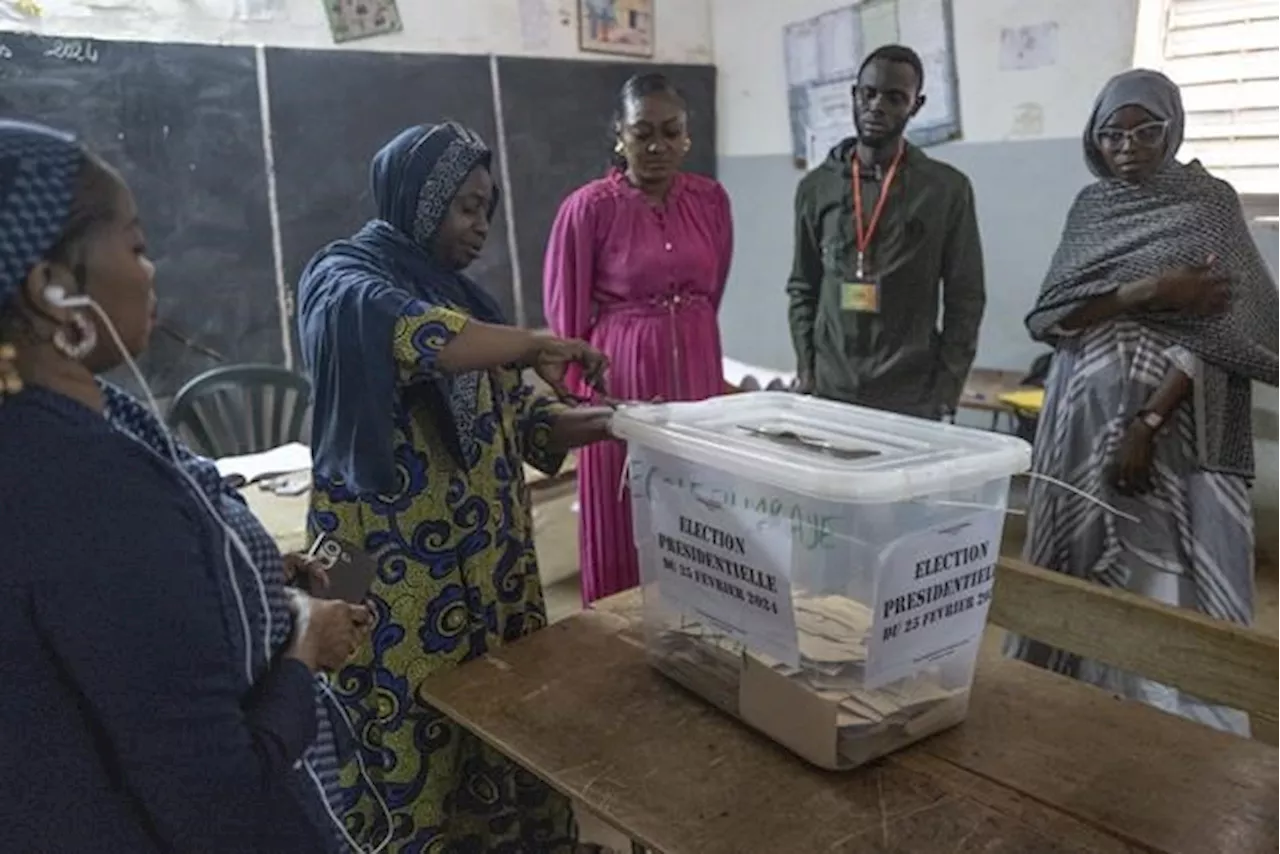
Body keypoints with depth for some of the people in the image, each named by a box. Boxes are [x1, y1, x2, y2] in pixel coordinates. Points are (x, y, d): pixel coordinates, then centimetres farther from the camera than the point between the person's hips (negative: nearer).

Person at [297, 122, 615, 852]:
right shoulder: (345, 278, -6)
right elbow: (400, 330, -31)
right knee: (413, 745, 0)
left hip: (488, 557, 7)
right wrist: (534, 344, -28)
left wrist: (603, 423, 1)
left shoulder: (458, 291, 16)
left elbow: (508, 416, 14)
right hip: (398, 567, -7)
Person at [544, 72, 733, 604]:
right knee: (626, 526, 5)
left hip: (696, 370, 4)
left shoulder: (711, 200, 3)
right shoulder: (588, 208, -10)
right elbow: (567, 318, -2)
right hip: (621, 377, -4)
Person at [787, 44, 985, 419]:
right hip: (828, 394, 2)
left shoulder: (947, 188, 1)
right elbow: (802, 289, 12)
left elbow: (965, 298, 1)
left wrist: (945, 391, -6)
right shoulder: (816, 187, 8)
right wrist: (805, 371, 2)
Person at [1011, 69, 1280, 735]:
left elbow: (1221, 328, -10)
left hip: (1175, 424, -3)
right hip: (1085, 419, 4)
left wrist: (1148, 422, -19)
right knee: (1082, 566, 8)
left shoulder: (1208, 203, -1)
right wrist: (1148, 291, -16)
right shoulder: (1092, 208, 9)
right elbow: (1046, 318, -2)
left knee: (1169, 576, -5)